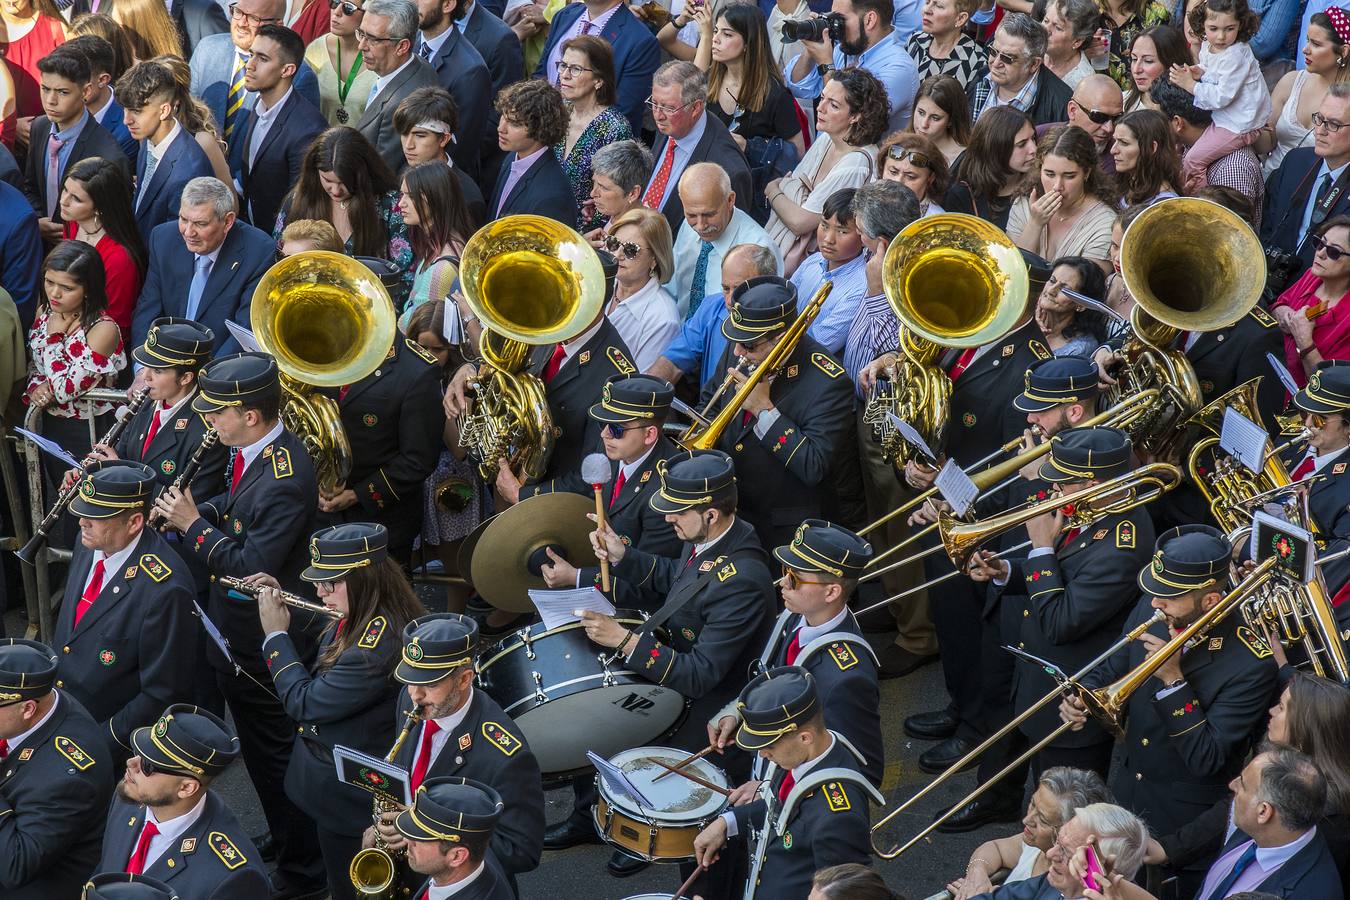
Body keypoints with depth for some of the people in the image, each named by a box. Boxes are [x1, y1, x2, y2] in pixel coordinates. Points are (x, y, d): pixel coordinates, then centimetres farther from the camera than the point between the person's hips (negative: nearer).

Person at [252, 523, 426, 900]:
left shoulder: (381, 640, -31)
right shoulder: (361, 619, -3)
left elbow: (304, 703, -26)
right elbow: (320, 668, 18)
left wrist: (275, 634, -14)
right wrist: (282, 606, 5)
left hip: (349, 795, -9)